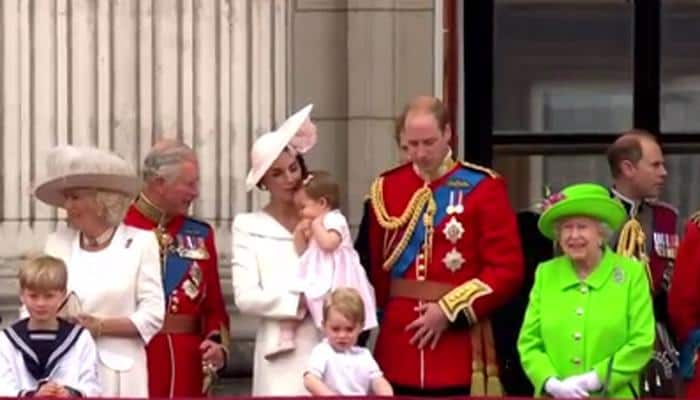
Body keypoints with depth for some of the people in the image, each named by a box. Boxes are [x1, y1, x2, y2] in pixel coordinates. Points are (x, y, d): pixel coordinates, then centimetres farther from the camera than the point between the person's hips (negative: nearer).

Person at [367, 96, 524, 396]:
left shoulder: (483, 188, -2)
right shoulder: (386, 188, 9)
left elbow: (507, 269, -7)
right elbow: (374, 267, 12)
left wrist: (450, 310, -12)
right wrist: (376, 316, 2)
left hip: (460, 349, -3)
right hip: (397, 346, 3)